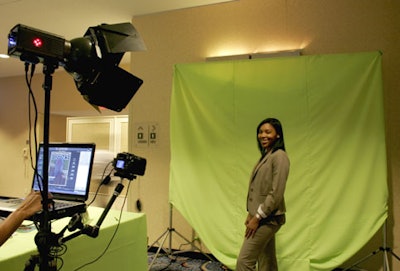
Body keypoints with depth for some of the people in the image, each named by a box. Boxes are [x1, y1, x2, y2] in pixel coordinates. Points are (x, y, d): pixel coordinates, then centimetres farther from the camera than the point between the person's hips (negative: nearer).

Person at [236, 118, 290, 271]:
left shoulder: (279, 157, -14)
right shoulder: (265, 155, 14)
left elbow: (276, 193, -19)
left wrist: (257, 218, -17)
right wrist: (251, 213, 10)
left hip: (268, 218, -9)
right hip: (262, 217, 9)